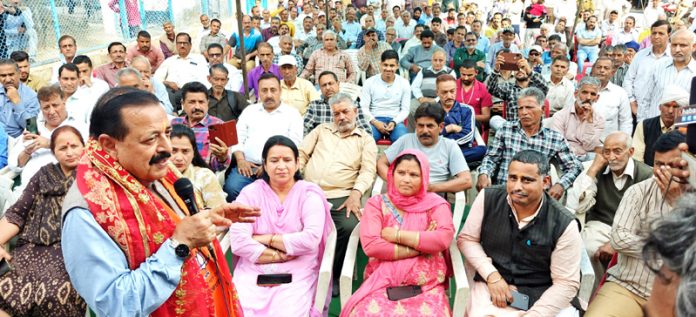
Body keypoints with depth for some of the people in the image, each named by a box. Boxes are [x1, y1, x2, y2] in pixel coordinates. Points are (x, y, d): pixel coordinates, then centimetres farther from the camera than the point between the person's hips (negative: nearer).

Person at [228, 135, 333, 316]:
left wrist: (267, 239, -6)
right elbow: (238, 241, -6)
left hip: (296, 274, -1)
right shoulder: (250, 193, 6)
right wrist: (277, 256, -11)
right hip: (252, 271, 1)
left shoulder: (309, 194, 3)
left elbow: (310, 240, -12)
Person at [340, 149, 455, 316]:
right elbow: (370, 245, -8)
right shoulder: (376, 203, 8)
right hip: (382, 283, 0)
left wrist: (397, 235, -9)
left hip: (426, 286, 0)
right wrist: (421, 246, -6)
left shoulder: (435, 204, 8)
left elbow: (444, 238, -11)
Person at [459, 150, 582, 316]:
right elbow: (466, 239, 3)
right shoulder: (487, 199, -8)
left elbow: (566, 283, -8)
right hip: (491, 286, 0)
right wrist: (492, 275, -9)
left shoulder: (564, 224, -12)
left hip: (541, 297, 1)